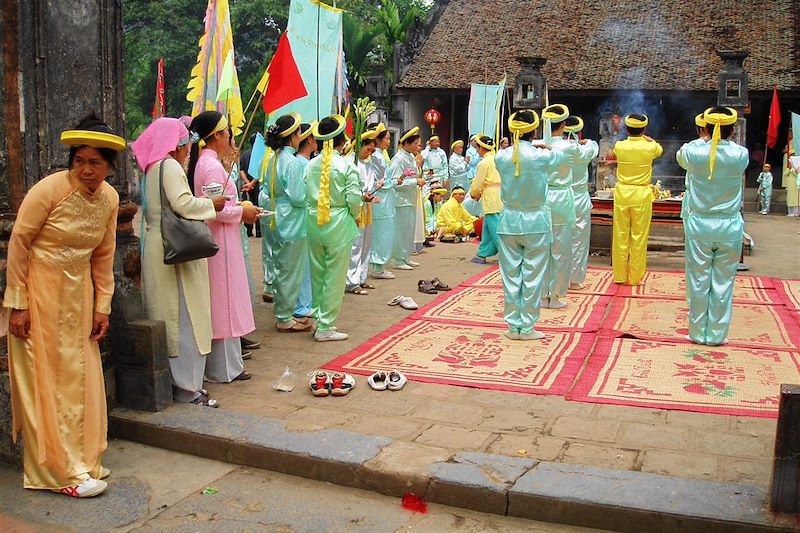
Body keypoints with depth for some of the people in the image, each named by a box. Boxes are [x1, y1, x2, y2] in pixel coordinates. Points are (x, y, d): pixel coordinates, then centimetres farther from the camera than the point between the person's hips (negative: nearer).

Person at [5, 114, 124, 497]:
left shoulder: (109, 198, 1)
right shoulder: (49, 189, -17)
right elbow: (17, 244, -13)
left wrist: (102, 306, 7)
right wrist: (17, 303, -14)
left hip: (78, 293, 6)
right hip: (40, 291, -6)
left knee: (81, 376, 11)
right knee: (47, 378, 0)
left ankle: (82, 458, 26)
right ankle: (61, 471, 9)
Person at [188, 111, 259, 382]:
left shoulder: (201, 162, 12)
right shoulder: (213, 166, -18)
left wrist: (238, 210, 11)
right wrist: (242, 212, -10)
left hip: (212, 241, 10)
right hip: (220, 243, -10)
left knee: (218, 304, 15)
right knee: (224, 303, -1)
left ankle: (220, 364, 25)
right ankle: (224, 368, 8)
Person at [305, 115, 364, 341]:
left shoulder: (311, 165, 1)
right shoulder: (346, 166, -11)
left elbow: (305, 194, 1)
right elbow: (354, 199, -13)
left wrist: (315, 210, 14)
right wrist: (356, 216, 5)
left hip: (314, 222, 5)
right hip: (338, 224, -5)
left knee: (317, 273, 16)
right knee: (335, 276, 3)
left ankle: (319, 318, 26)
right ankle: (325, 327, 6)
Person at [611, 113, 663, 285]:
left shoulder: (619, 146, -5)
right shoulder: (650, 147, -8)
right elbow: (660, 149, 18)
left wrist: (630, 138, 36)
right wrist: (647, 138, 33)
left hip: (622, 194, 2)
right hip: (641, 195, -2)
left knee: (620, 236, 9)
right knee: (639, 237, 6)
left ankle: (619, 276, 16)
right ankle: (635, 277, 11)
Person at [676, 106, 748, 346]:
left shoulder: (694, 153, -10)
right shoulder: (741, 155, -9)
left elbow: (680, 157, 13)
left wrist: (706, 140, 21)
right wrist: (726, 140, 27)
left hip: (699, 224, 0)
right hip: (730, 227, 0)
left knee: (698, 280, 8)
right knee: (723, 281, 8)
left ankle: (697, 332, 17)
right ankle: (717, 335, 16)